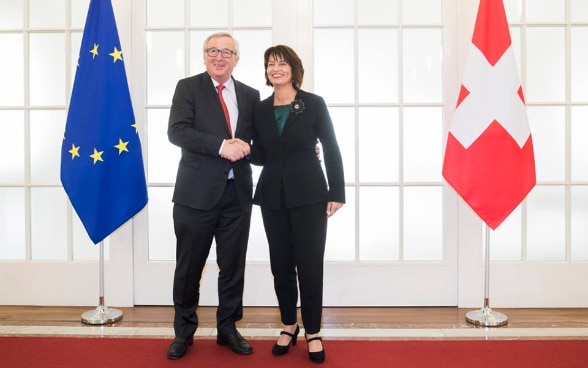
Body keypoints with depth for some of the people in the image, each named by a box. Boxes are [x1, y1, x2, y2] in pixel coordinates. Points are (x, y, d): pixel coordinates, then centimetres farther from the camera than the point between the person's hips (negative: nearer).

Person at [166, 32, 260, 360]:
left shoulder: (250, 95, 12)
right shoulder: (188, 87, 2)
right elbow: (177, 131, -11)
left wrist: (246, 146, -11)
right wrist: (221, 146, -21)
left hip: (237, 192, 3)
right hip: (197, 192, -3)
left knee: (233, 266, 10)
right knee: (189, 267, 8)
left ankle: (228, 327, 27)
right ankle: (184, 330, 26)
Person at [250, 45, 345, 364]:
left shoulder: (314, 104, -2)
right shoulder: (260, 109, 8)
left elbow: (331, 149, -2)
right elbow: (260, 156, 9)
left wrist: (337, 192, -7)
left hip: (309, 195, -3)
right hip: (273, 197, 4)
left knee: (310, 265, 1)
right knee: (280, 265, 10)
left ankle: (313, 332, 17)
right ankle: (289, 325, 27)